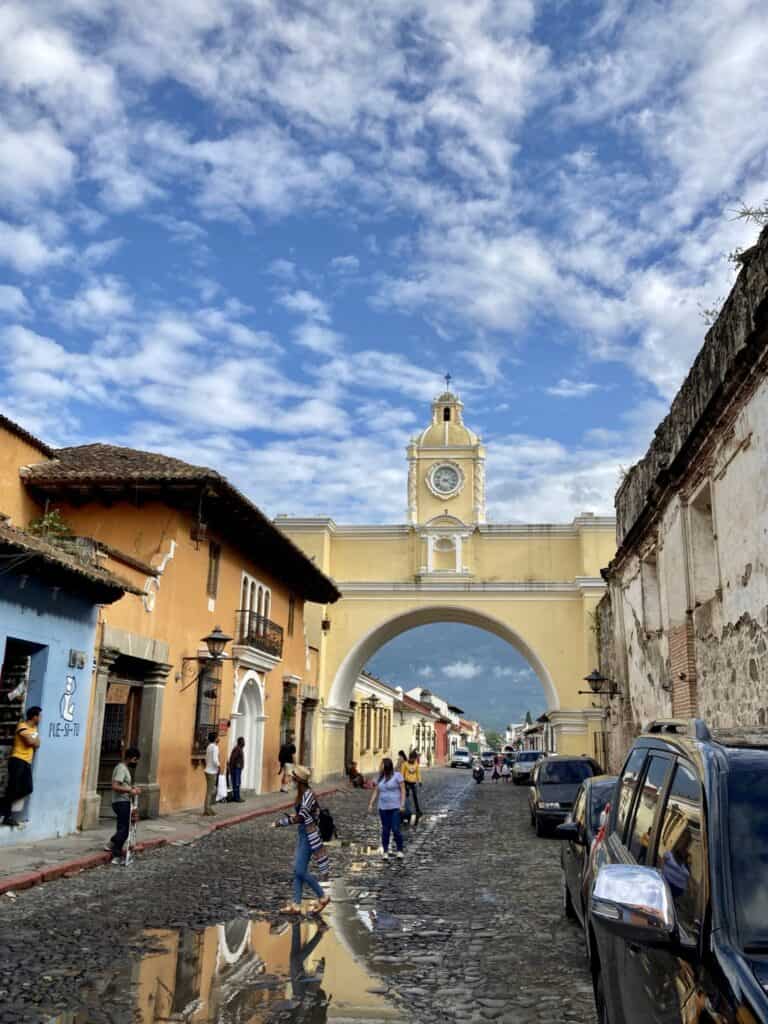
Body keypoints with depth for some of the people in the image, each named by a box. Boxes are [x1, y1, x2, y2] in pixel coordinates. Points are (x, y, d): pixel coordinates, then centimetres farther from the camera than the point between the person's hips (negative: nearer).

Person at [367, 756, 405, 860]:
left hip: (395, 808, -5)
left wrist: (402, 804, -13)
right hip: (383, 808, 5)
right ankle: (385, 852, 16)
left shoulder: (397, 775, -4)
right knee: (385, 830, 7)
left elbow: (403, 790, -6)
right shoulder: (380, 777, 11)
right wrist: (371, 803, 3)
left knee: (396, 829, -8)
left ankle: (400, 851, 8)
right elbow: (376, 791, 12)